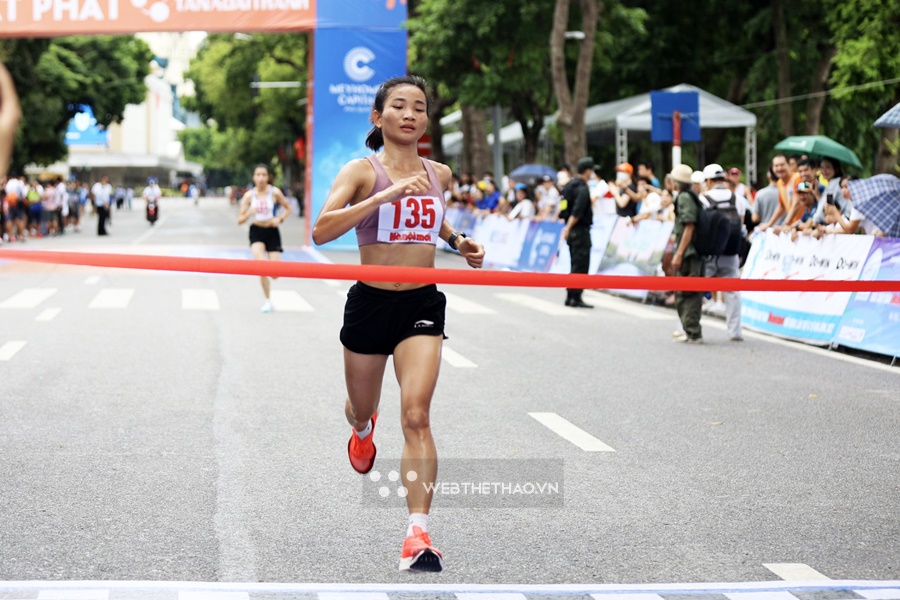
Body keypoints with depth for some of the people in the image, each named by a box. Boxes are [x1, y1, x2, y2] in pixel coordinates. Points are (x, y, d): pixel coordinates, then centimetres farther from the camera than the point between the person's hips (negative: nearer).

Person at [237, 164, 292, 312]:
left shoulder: (275, 192, -8)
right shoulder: (249, 195, -5)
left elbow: (288, 208, 6)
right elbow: (240, 220, -2)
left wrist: (279, 219, -13)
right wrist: (249, 213, -23)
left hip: (272, 232, 0)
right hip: (256, 231, 0)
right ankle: (268, 300, -8)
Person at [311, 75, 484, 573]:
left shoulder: (439, 173, 4)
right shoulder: (362, 171, -10)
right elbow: (321, 231, -26)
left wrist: (458, 242, 9)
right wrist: (386, 195, -34)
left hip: (422, 306, 1)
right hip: (371, 303, -1)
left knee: (416, 415, -16)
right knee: (361, 409, 20)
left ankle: (418, 534, -20)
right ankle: (363, 426, 60)